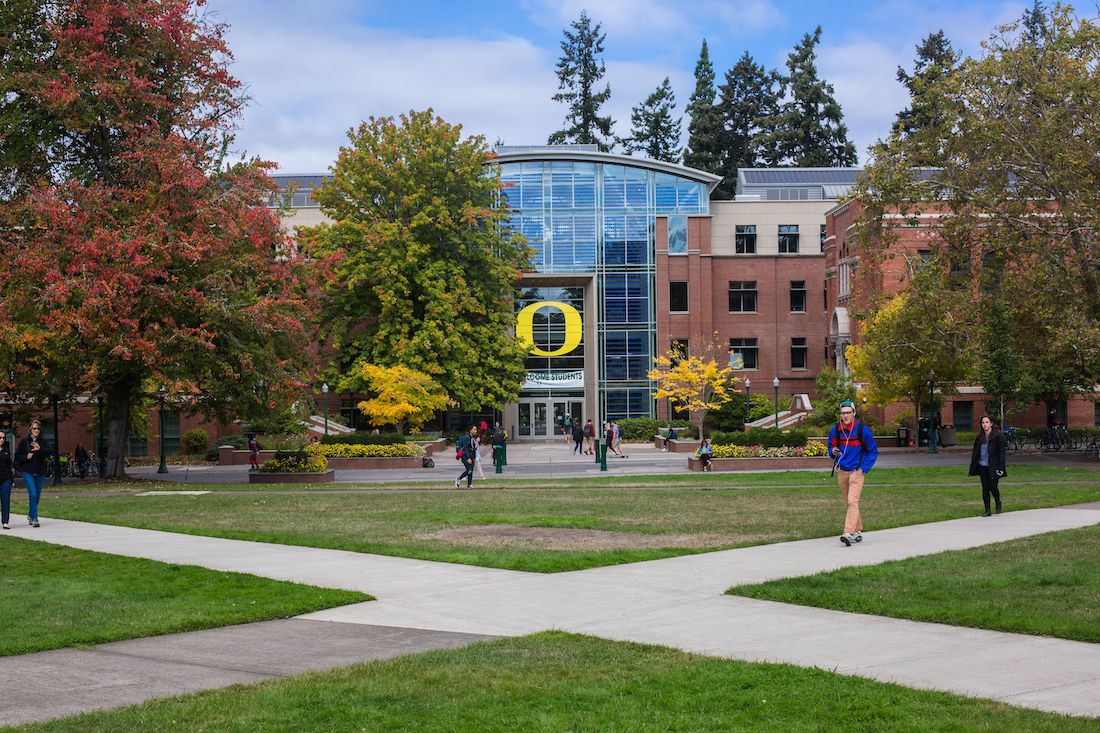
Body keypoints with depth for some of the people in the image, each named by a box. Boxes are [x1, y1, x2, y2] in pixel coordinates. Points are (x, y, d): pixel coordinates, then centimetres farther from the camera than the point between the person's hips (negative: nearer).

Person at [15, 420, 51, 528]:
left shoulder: (43, 441, 3)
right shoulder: (24, 441, 1)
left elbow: (51, 450, -15)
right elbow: (17, 455, 7)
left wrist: (40, 449, -33)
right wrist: (26, 457, -13)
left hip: (40, 473, 2)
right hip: (28, 472, -2)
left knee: (37, 496, 11)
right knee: (33, 494, -15)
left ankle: (30, 515, 33)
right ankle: (34, 519, -12)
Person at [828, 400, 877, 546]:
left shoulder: (862, 429, -9)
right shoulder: (835, 430, 0)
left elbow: (873, 451, 0)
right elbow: (831, 446, 16)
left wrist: (863, 469, -9)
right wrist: (833, 452, -9)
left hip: (857, 471, -5)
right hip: (841, 471, 5)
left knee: (852, 501, -16)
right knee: (849, 502, 11)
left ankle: (848, 533, -24)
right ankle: (858, 531, 24)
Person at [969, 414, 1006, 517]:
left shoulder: (998, 436, -6)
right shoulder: (979, 437, 8)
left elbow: (1001, 452, -7)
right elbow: (975, 452, 13)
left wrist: (1001, 468, -12)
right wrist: (973, 466, 8)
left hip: (993, 467, -4)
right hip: (982, 467, 4)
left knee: (993, 487, -6)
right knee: (985, 488, 4)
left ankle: (998, 503, 24)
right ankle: (987, 510, 12)